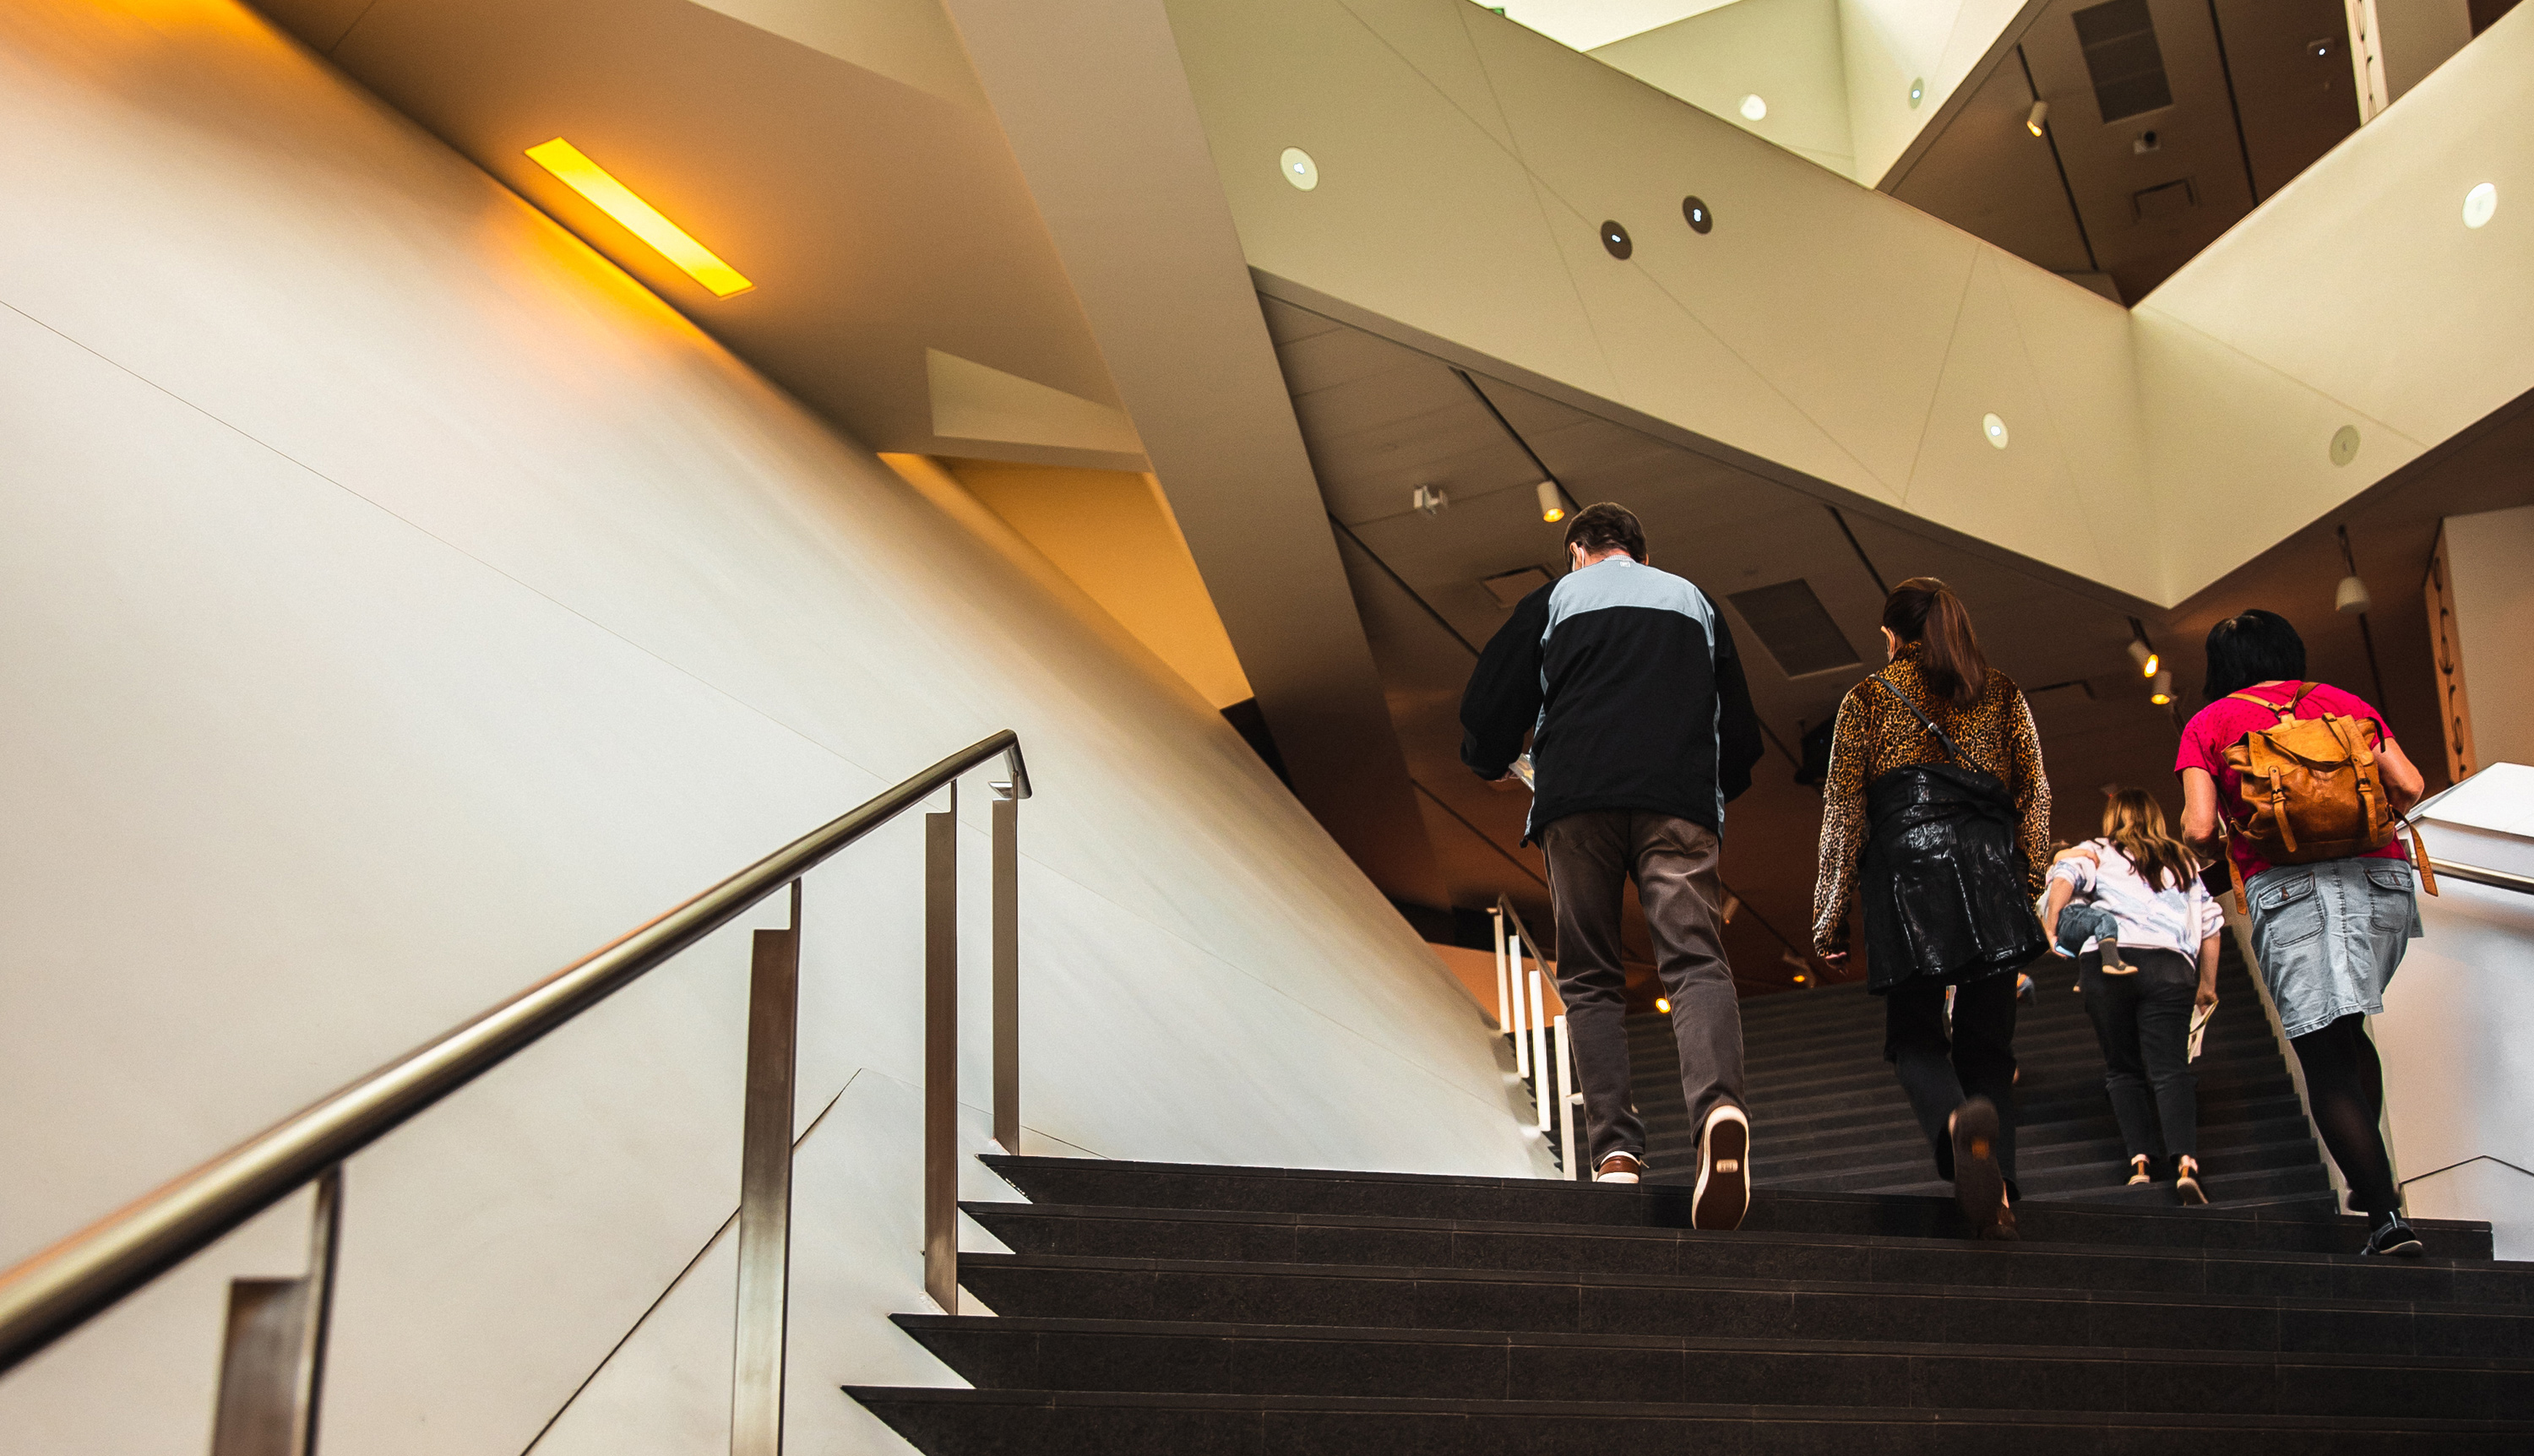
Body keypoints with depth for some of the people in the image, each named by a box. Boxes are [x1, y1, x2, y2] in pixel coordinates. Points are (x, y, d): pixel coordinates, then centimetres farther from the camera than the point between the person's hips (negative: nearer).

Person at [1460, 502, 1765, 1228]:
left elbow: (1488, 712, 9)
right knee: (1696, 960, -10)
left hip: (1578, 799, -1)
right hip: (1679, 802, 1)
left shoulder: (1553, 599, 19)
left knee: (1591, 978, 5)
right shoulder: (1693, 600, 26)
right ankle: (1720, 1106, -38)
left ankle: (1614, 1151, -9)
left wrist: (1494, 763, 30)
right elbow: (1741, 733, 24)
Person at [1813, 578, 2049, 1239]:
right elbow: (2035, 795, 12)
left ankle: (1958, 1121, -29)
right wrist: (2027, 884, 17)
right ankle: (1999, 1194, -5)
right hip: (1990, 867, 2)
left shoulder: (1869, 698, 10)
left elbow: (1842, 813, 4)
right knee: (1988, 1041, 8)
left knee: (1914, 1036, 4)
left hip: (1903, 873, -2)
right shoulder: (2001, 693, 17)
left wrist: (1831, 914, 5)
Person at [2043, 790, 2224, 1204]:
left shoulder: (2096, 853, 18)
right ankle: (2186, 1162, -25)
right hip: (2170, 966, 1)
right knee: (2170, 1068, -6)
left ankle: (2140, 1159, -2)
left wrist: (2050, 929, -3)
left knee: (2123, 1068, 10)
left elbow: (2065, 875, -4)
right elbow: (2210, 924, 25)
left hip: (2105, 965, -1)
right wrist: (2208, 985, 32)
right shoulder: (2183, 863, 27)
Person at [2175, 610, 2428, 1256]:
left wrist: (2218, 844, 21)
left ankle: (2386, 1217, -14)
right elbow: (2408, 786, 7)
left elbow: (2199, 828, -1)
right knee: (2346, 1029, 24)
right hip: (2382, 879, 4)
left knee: (2326, 1057, -5)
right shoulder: (2343, 701, 18)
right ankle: (2374, 1176, 17)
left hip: (2287, 887, -3)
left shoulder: (2209, 723, 11)